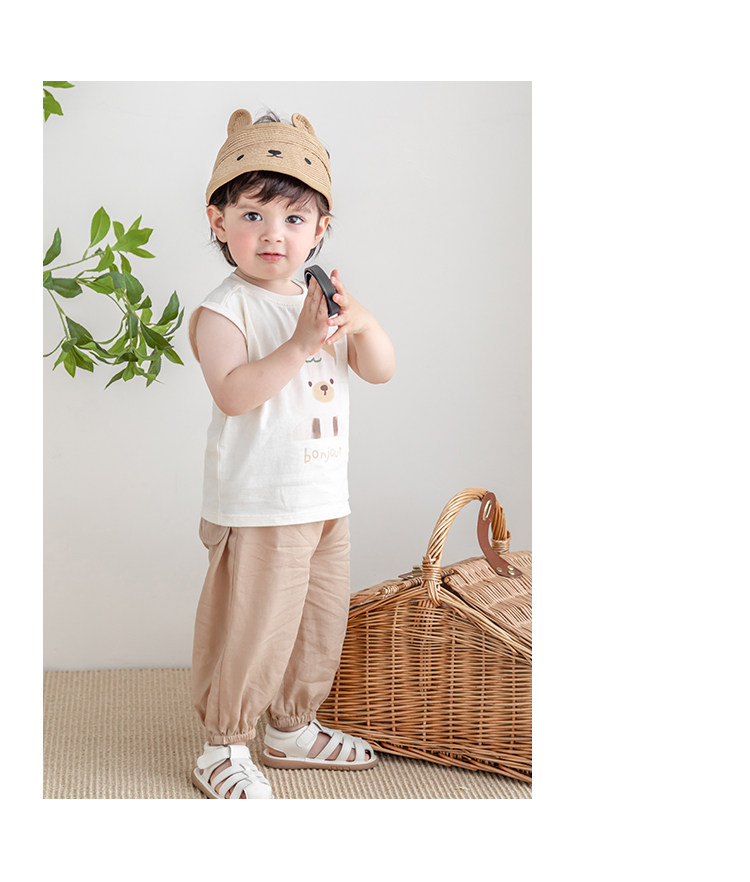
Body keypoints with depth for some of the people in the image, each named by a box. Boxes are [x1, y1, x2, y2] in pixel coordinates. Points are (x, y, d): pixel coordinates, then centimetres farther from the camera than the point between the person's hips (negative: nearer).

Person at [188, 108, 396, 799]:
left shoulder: (322, 302, 11)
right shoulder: (225, 310, -11)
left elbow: (381, 371, 5)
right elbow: (231, 394, -24)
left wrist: (361, 321, -14)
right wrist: (301, 344, -30)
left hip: (326, 500, 8)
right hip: (257, 507, -7)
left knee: (321, 625, 18)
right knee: (250, 629, -1)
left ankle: (293, 728, 36)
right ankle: (224, 748, 16)